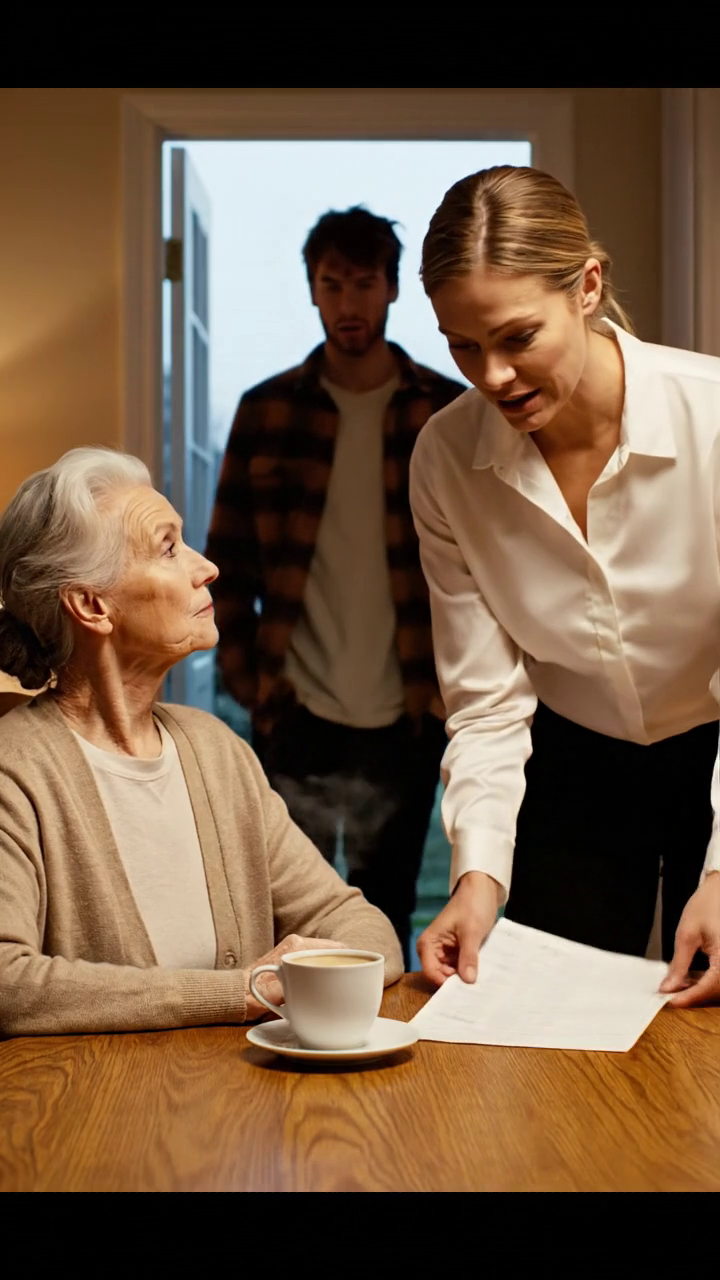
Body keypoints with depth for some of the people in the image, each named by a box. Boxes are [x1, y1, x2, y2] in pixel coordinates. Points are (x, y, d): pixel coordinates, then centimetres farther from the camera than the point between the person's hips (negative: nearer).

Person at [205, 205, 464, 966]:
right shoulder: (266, 412, 2)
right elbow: (226, 566, 5)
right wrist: (248, 682, -2)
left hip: (404, 727, 0)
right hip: (296, 728, 0)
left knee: (385, 932, 11)